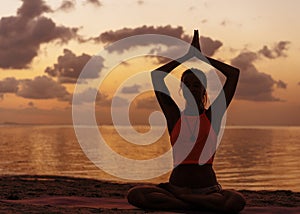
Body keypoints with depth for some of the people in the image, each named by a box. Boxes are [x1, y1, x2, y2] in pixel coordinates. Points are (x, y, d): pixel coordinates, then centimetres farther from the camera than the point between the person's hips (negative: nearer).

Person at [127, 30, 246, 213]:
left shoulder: (213, 115, 5)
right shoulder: (174, 115, 7)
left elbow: (234, 73, 3)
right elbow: (156, 76, 4)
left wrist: (201, 57, 9)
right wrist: (187, 56, 9)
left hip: (208, 188, -1)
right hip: (177, 185, 1)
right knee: (135, 195, -27)